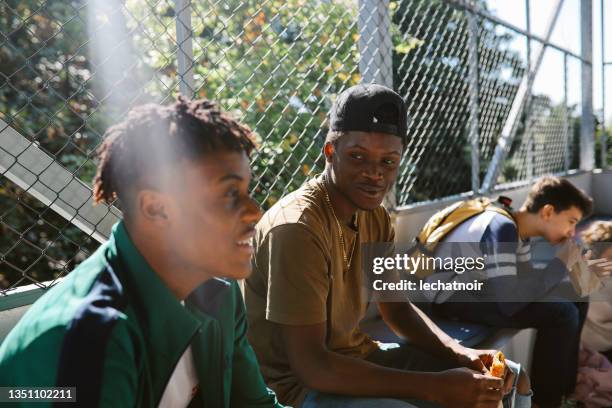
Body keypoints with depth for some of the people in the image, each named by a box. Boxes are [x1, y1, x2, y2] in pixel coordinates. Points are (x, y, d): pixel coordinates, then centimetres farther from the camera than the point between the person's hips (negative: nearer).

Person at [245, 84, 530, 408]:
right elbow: (310, 364, -28)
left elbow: (396, 308, 10)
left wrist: (462, 354, -8)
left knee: (508, 381, 10)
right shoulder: (297, 227, -27)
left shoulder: (375, 217, 0)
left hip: (356, 358, 8)